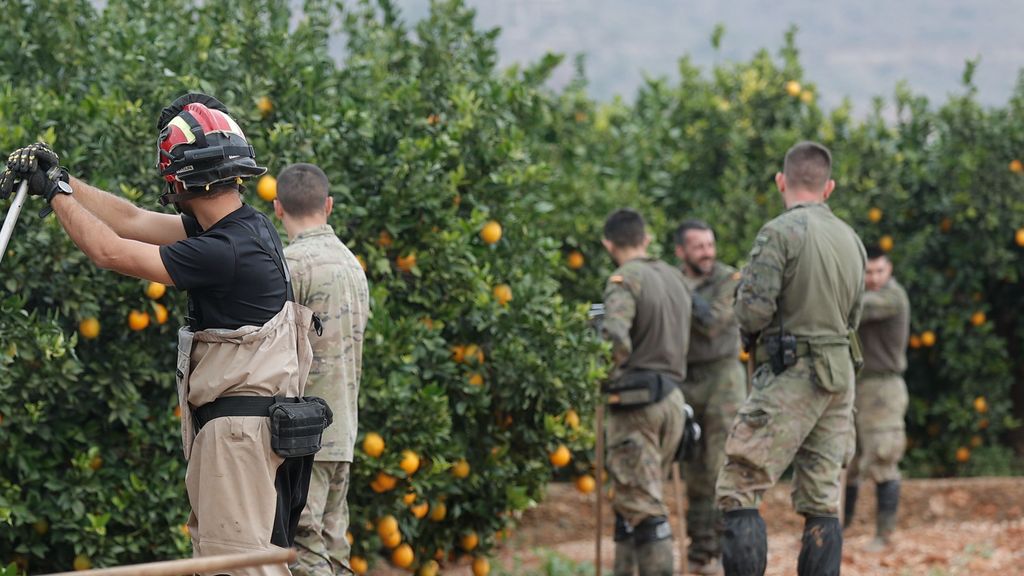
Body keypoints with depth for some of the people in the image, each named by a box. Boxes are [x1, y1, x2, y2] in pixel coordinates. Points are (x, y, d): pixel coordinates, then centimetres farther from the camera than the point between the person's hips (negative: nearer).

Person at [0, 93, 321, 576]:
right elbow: (132, 220, 17)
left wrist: (55, 192, 0)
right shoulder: (246, 227, 8)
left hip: (239, 425, -10)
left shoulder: (225, 251, -22)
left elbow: (109, 251, -14)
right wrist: (58, 179, 16)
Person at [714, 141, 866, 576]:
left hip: (792, 377, -7)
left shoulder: (780, 232, -10)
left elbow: (753, 311, -17)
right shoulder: (851, 239, 12)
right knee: (821, 499, 8)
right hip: (839, 376, 7)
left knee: (738, 490, -6)